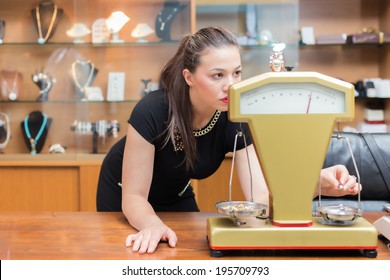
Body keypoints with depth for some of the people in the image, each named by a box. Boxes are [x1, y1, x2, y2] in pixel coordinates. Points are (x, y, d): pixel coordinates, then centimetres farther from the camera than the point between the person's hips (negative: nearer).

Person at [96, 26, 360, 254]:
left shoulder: (237, 121, -25)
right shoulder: (152, 111, -36)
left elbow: (260, 198, -31)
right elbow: (133, 198, -31)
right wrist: (153, 225, -52)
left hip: (176, 197, 3)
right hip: (124, 198, -3)